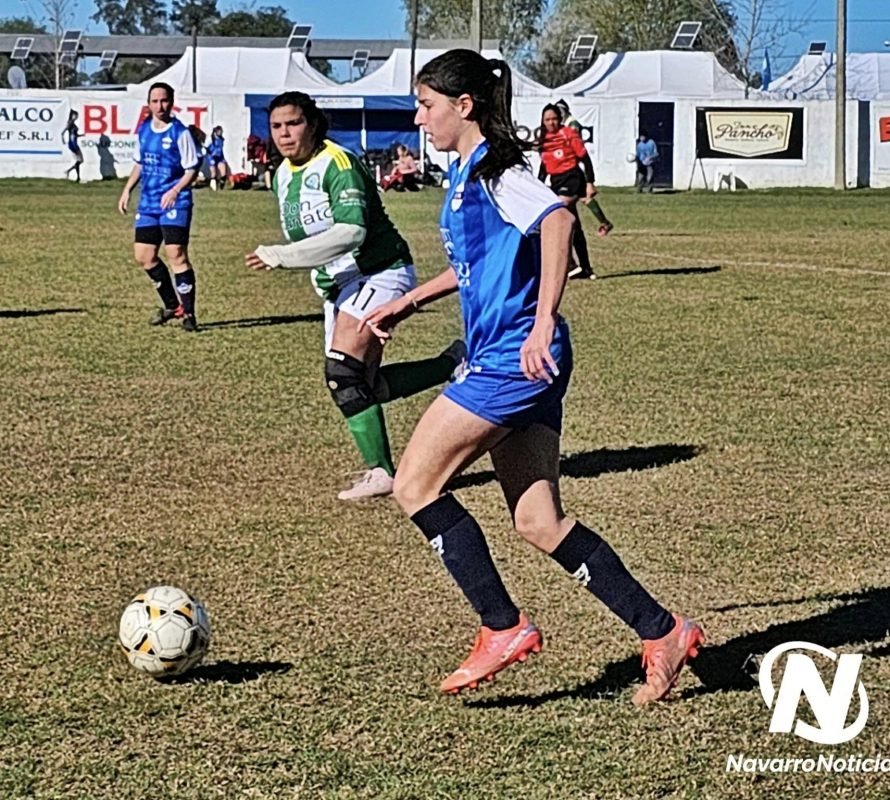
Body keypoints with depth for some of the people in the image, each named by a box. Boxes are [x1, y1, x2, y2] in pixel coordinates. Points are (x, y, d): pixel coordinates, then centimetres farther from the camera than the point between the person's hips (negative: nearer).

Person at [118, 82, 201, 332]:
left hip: (174, 202, -7)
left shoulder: (180, 132, -9)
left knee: (176, 254, -14)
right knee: (144, 255, 7)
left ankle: (188, 314, -7)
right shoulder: (143, 130, 10)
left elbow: (192, 170, -9)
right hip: (148, 202, 7)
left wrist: (175, 191, -23)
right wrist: (127, 190, 14)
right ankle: (172, 305, 24)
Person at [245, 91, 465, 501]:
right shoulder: (283, 176, 9)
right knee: (360, 385, 6)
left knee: (344, 373, -22)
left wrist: (279, 256, -31)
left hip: (379, 271, -10)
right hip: (338, 284, 10)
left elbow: (351, 232, -30)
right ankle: (453, 364, 20)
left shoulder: (337, 163, -18)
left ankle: (380, 472, -16)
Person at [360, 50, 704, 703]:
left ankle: (504, 628, -2)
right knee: (537, 521, 6)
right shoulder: (466, 174, 19)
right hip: (502, 361, 10)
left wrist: (543, 322, -35)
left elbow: (558, 219, -29)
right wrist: (410, 301, 35)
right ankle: (662, 632, 9)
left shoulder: (494, 169, -10)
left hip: (514, 358, -10)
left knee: (415, 485, -5)